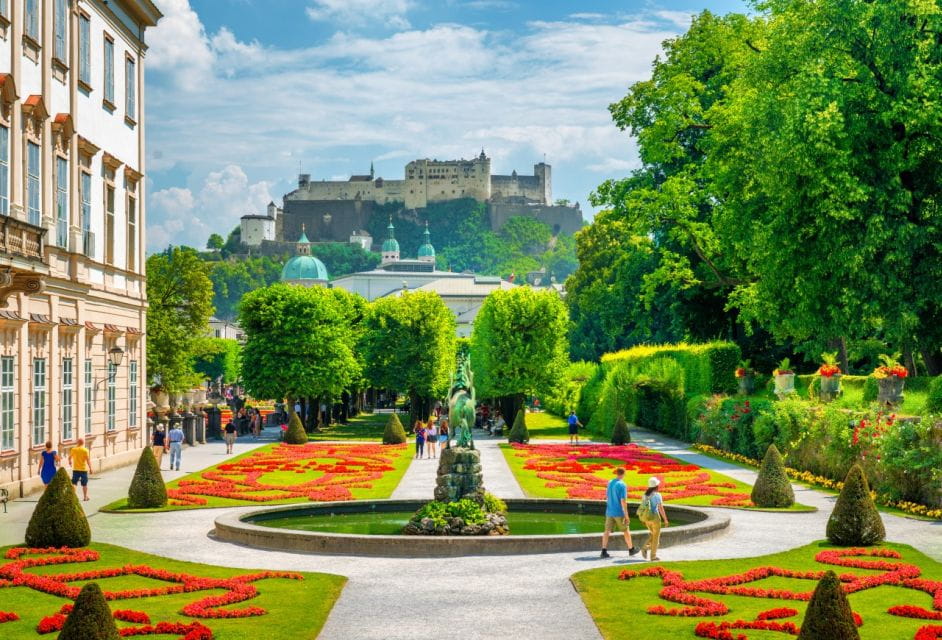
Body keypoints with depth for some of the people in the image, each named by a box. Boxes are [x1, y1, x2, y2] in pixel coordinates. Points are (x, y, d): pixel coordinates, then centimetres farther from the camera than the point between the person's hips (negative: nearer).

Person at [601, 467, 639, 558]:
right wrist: (626, 515, -16)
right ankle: (631, 549, 25)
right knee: (626, 530, 11)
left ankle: (604, 551, -9)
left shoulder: (610, 483, 5)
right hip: (619, 513, -5)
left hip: (609, 512, 5)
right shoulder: (622, 485, -16)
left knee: (607, 531, 1)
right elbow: (623, 501, -19)